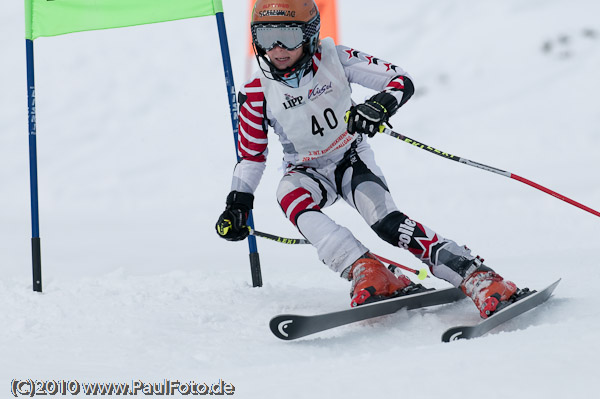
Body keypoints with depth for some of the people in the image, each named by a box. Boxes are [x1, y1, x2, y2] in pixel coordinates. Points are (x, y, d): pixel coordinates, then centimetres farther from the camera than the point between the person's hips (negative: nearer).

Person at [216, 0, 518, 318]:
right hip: (308, 172, 2)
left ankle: (477, 277, -30)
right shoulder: (257, 93, -13)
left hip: (352, 159, -1)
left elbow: (401, 81, -18)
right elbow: (251, 155, 1)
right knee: (288, 194, -34)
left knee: (386, 222, -26)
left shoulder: (334, 59, -17)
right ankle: (366, 272, -40)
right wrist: (236, 206, -8)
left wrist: (379, 106, -39)